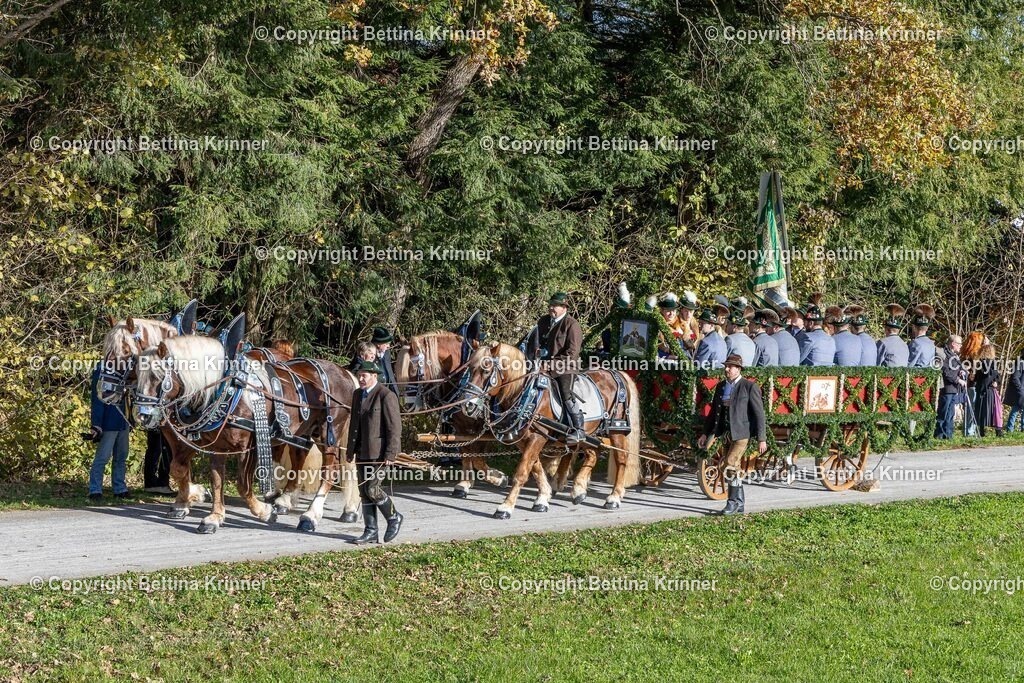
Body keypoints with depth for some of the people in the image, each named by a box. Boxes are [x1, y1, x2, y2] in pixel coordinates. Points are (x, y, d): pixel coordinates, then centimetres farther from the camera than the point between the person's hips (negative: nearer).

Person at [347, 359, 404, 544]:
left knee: (372, 489, -11)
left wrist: (390, 454, -18)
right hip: (362, 452, 8)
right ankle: (371, 532, 14)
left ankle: (394, 517, 12)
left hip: (378, 452, -8)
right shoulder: (358, 395, 13)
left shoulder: (386, 397, -12)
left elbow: (394, 428, -14)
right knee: (364, 492, 7)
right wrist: (350, 450, 16)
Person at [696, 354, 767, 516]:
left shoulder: (750, 386, -8)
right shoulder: (721, 386, 11)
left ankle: (733, 502, -8)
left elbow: (759, 413, -9)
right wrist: (706, 433, 14)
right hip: (726, 432, 7)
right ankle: (739, 504, 20)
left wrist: (761, 439, -12)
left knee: (731, 465, -16)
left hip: (741, 432, -7)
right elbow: (714, 411, 17)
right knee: (735, 468, 12)